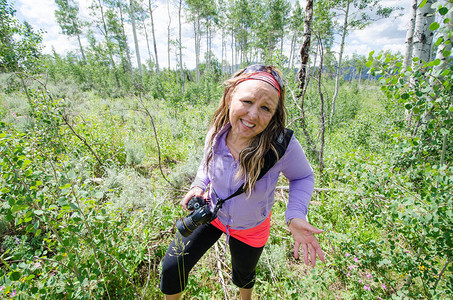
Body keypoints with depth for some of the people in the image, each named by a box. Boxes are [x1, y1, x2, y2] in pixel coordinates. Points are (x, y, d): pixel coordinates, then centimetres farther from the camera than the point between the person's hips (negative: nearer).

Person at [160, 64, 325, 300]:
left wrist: (295, 217, -30)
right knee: (172, 268, 4)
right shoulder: (216, 134, -22)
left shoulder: (283, 146, -35)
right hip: (211, 213, 2)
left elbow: (303, 177, -14)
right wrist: (198, 186, -16)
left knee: (243, 276, 29)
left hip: (250, 228, -1)